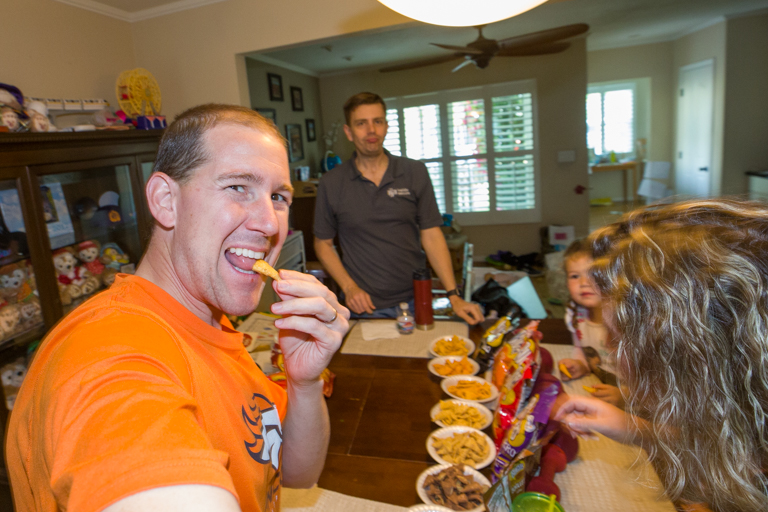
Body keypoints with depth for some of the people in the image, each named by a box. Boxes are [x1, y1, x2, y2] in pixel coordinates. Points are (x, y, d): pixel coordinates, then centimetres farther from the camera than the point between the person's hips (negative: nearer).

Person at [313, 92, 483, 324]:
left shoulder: (415, 172, -1)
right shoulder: (331, 184, -3)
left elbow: (431, 236, -3)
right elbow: (323, 244, 4)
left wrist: (454, 296, -9)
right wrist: (349, 287, -10)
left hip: (414, 301, 1)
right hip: (364, 308, -1)